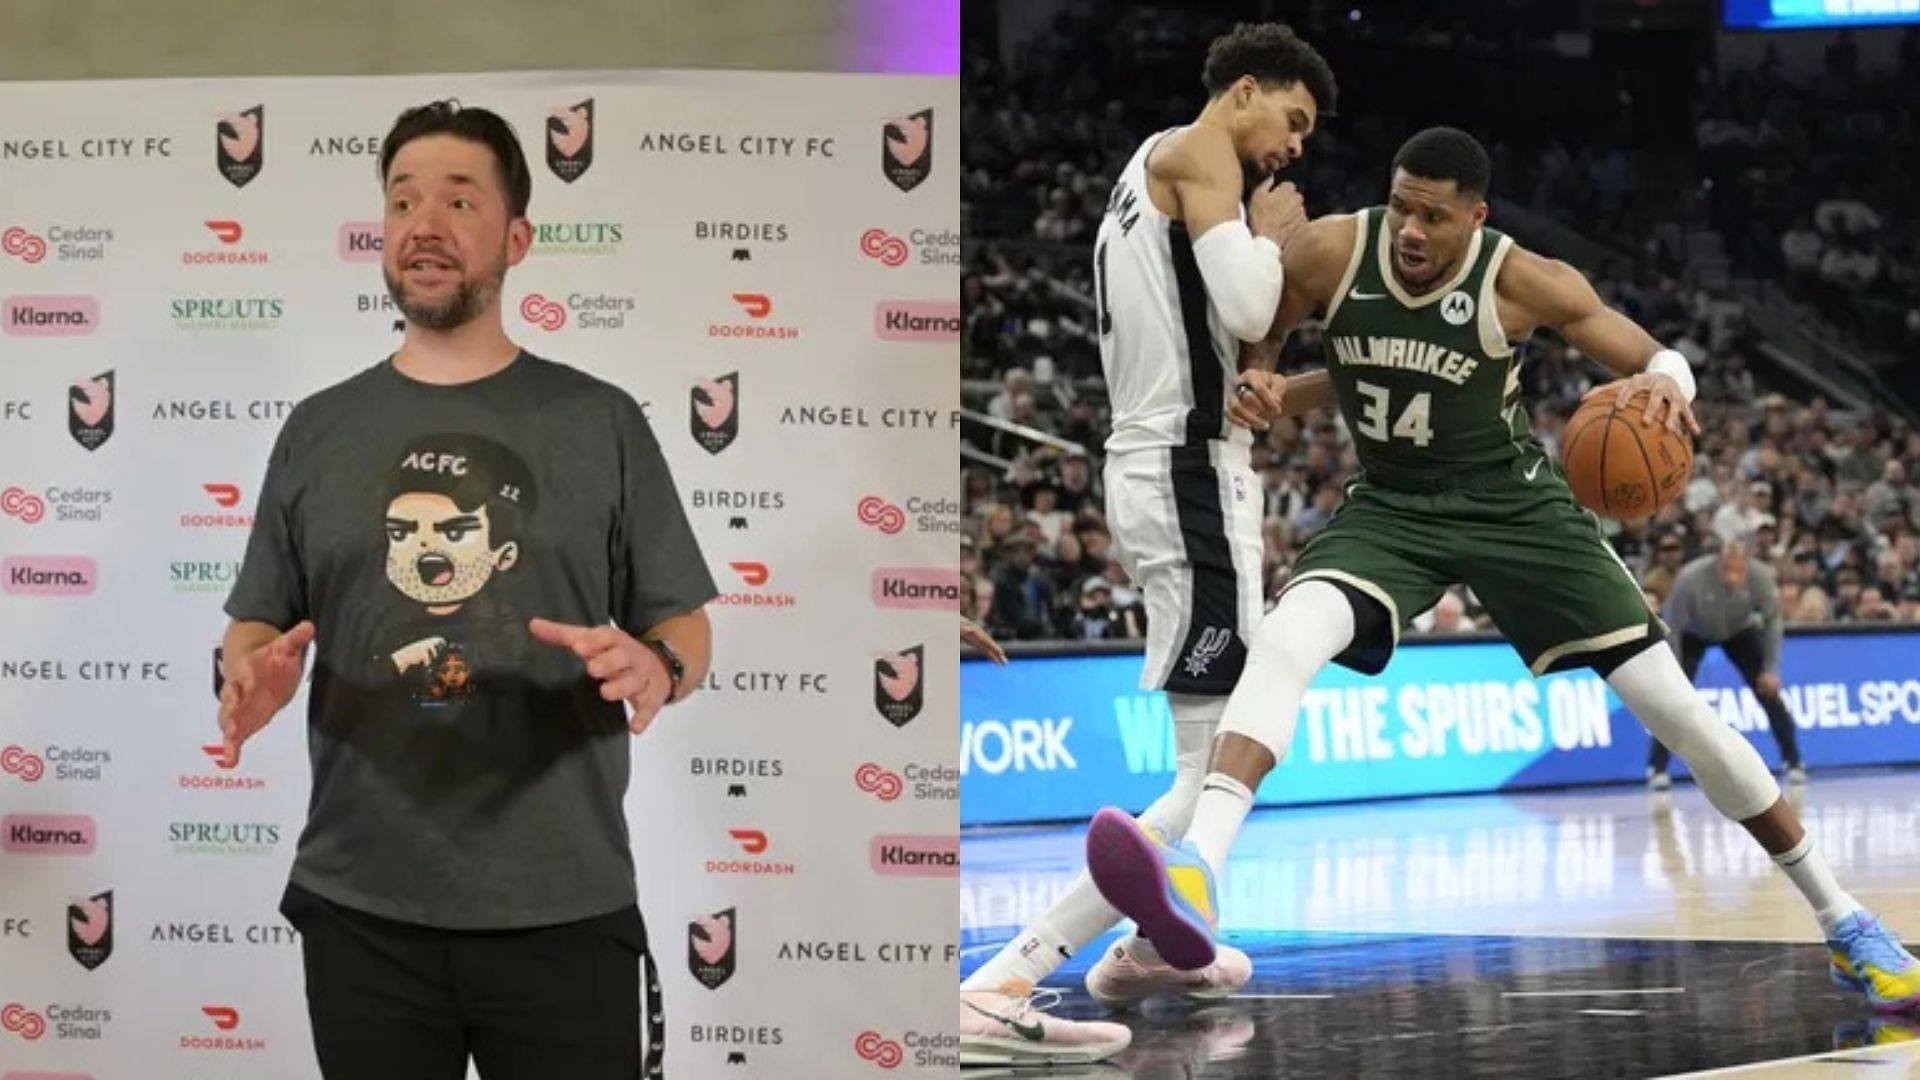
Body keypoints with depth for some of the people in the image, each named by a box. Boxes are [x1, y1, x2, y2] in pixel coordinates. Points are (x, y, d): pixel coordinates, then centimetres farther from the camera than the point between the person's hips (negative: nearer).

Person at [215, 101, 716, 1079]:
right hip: (361, 910, 2)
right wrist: (253, 676, -12)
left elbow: (683, 625, 5)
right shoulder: (319, 430, 10)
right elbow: (256, 625, 12)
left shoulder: (600, 421, 4)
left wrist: (656, 667, -18)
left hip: (562, 912, -2)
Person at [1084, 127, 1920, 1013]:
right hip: (1391, 508, 1)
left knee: (1674, 706, -4)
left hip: (1513, 505, -1)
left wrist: (1665, 384, -36)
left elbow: (1661, 358, -11)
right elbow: (1253, 338, 4)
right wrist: (1263, 389, -19)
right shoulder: (1331, 252, -16)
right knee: (1285, 638, -31)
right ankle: (1197, 878, -47)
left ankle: (1838, 919, 11)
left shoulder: (1522, 282, -20)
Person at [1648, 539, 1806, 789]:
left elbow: (1772, 620, -15)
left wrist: (1770, 670, -15)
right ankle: (1658, 768, -8)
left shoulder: (1761, 577, -31)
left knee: (1769, 692, -5)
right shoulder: (1690, 578, -39)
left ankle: (1793, 761, 8)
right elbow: (1672, 627, -27)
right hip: (1693, 634, -2)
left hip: (1740, 630, 2)